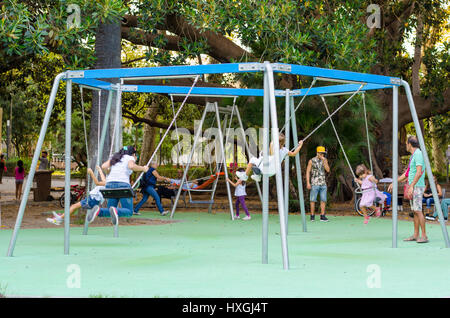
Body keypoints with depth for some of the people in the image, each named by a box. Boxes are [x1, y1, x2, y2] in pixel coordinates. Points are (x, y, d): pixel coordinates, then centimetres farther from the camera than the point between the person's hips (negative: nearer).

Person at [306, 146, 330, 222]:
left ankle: (322, 216, 1)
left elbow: (328, 170, -2)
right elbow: (308, 172, -1)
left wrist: (324, 161, -11)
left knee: (323, 200, -1)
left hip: (323, 184, 3)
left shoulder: (325, 160, 9)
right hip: (314, 183, -3)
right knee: (313, 200, -1)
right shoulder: (312, 161, -1)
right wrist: (308, 183, -9)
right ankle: (312, 216, 4)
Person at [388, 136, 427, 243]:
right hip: (412, 187, 10)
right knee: (415, 211, 8)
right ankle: (416, 235, 10)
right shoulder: (413, 156, 19)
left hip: (417, 186, -10)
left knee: (418, 210, -14)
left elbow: (419, 172, -23)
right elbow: (407, 173, 25)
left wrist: (411, 186, -28)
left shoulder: (418, 154, -13)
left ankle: (424, 236, -14)